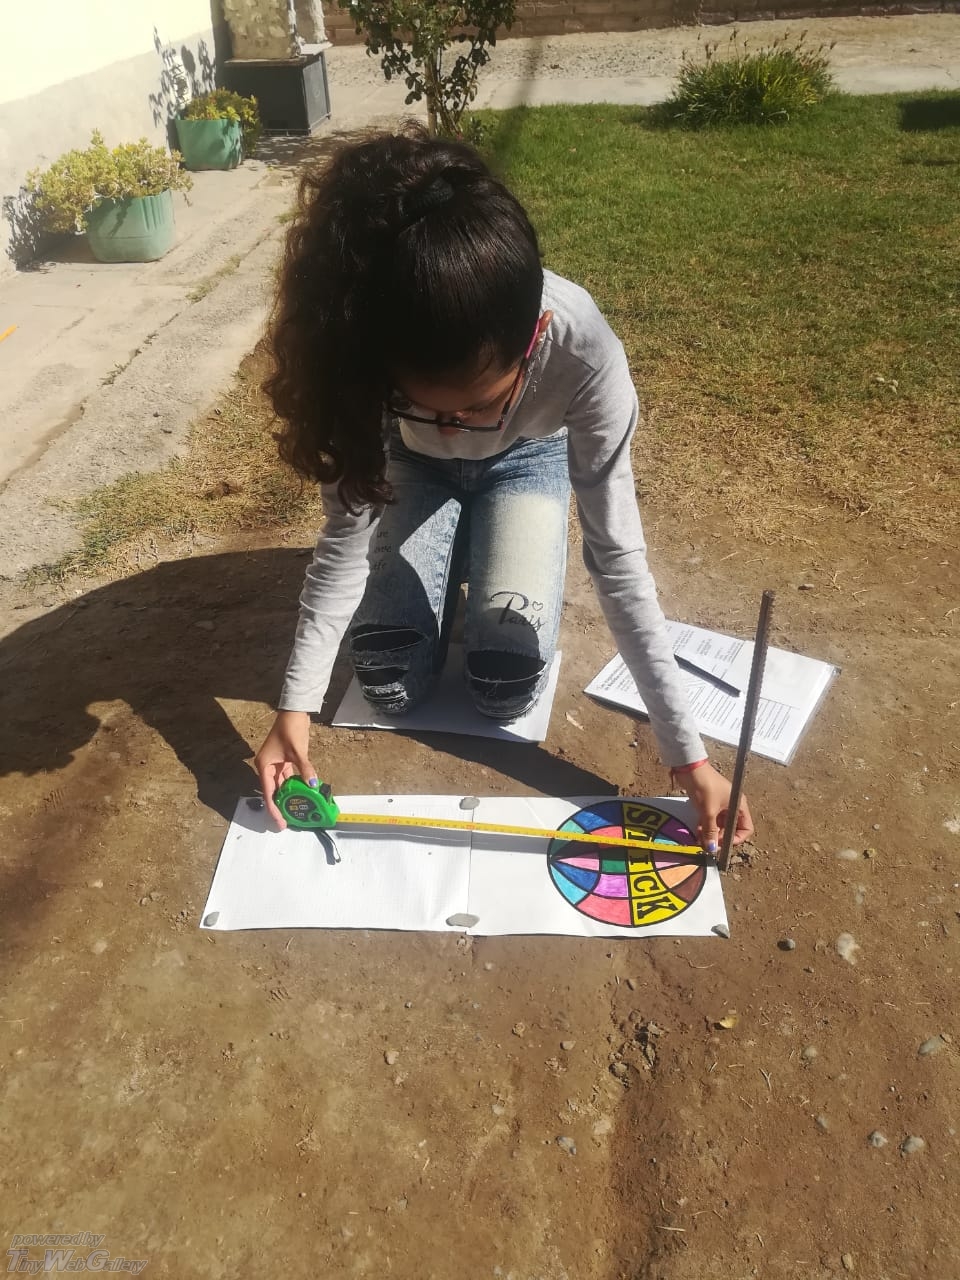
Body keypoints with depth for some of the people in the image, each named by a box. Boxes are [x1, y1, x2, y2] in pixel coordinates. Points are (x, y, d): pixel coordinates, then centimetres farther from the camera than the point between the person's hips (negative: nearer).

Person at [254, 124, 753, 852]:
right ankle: (454, 565, 19)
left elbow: (617, 556, -32)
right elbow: (347, 534, -24)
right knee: (389, 688, -10)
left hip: (527, 461, -1)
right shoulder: (362, 351, -35)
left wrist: (687, 751, -31)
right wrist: (297, 704, -29)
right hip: (414, 467, 1)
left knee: (507, 690, -13)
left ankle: (475, 559, 16)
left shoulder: (582, 349, -40)